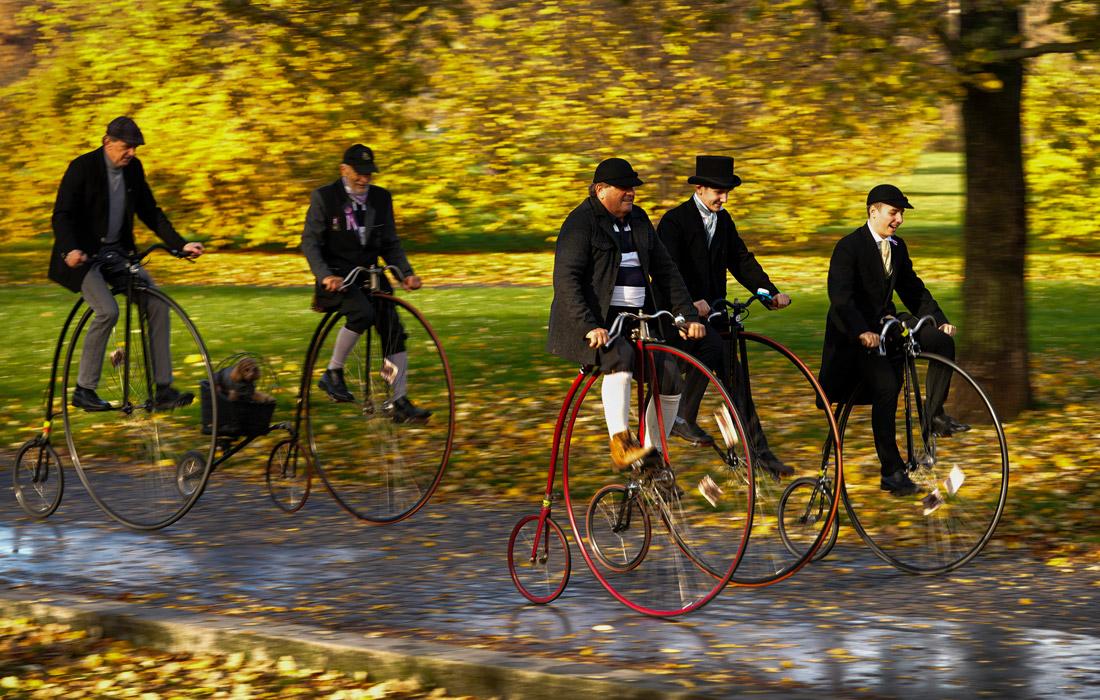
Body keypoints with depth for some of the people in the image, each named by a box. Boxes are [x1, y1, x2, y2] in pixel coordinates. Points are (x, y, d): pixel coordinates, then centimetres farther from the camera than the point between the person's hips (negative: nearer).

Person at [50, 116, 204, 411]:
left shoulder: (133, 169, 4)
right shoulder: (82, 168, -13)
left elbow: (150, 212, 11)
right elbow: (62, 215, -17)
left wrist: (181, 244, 0)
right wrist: (70, 250, -35)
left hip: (117, 253, 6)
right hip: (82, 255, -6)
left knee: (158, 305, -10)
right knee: (107, 310, -26)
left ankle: (164, 389, -7)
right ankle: (83, 390, -15)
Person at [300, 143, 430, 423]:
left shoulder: (381, 198, 7)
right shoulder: (324, 197, -6)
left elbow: (390, 243, 11)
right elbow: (310, 242, -9)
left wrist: (406, 273, -6)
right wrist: (325, 275, -26)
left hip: (369, 274, 5)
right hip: (336, 278, -5)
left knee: (393, 330, -11)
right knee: (362, 313, -32)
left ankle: (401, 404, -7)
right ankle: (333, 373, -15)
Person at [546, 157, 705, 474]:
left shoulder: (638, 220, 13)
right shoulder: (581, 223, -10)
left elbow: (665, 269, 14)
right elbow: (565, 279, -19)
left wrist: (687, 315, 3)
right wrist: (589, 327, -30)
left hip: (635, 318, 7)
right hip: (595, 321, -7)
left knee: (670, 379, -8)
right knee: (621, 359, -35)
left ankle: (652, 453, 5)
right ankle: (620, 446, -34)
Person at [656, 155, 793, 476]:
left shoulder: (723, 220, 12)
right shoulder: (675, 221, -11)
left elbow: (741, 260, 13)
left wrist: (771, 292, -3)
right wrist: (690, 304, -40)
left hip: (713, 312, 7)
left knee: (734, 374, 3)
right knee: (715, 346, -32)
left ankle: (758, 450, 6)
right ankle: (682, 418, -20)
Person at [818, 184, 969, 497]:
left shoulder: (898, 247, 10)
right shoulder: (849, 247, -13)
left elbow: (913, 289, 15)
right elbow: (840, 295, -23)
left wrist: (940, 320, 1)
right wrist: (862, 332, -34)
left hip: (886, 324, 7)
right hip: (854, 333, -7)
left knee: (941, 341, -14)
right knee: (887, 384, -24)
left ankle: (934, 415, -5)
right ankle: (892, 471, -20)